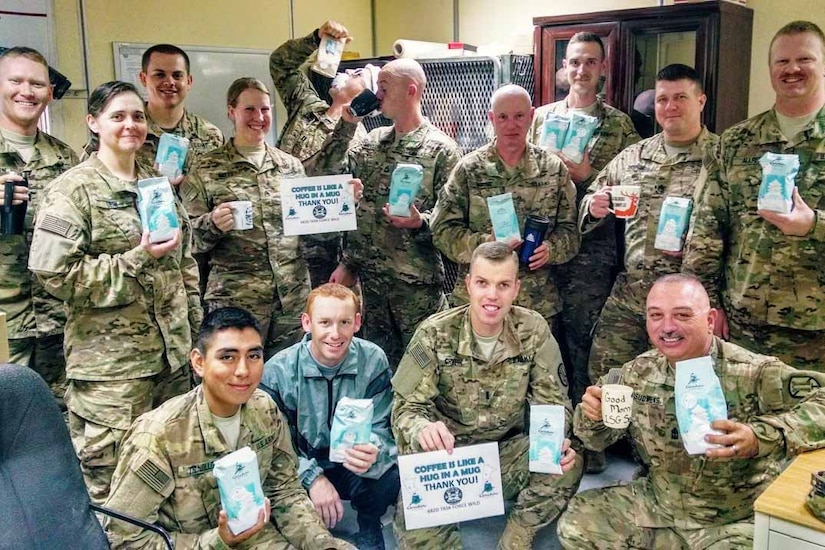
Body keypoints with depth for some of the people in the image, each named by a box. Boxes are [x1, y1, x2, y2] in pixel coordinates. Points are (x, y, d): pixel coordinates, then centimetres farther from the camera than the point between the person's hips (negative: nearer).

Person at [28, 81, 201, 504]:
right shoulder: (74, 189, -7)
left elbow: (185, 260, 21)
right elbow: (54, 272, -16)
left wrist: (193, 322, 16)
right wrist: (137, 259, -18)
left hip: (172, 351, 6)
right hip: (109, 362, -6)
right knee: (112, 481, 1)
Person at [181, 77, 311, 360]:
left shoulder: (291, 165, 10)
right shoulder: (206, 169, -1)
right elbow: (189, 237, -1)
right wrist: (213, 224, -21)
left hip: (293, 300, 4)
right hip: (234, 302, -3)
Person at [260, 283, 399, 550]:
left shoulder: (373, 361, -13)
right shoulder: (278, 371, -16)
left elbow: (379, 428, -11)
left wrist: (372, 454, -36)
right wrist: (312, 477, -28)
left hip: (353, 467, 0)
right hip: (300, 469, 0)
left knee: (390, 476, -31)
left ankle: (369, 528, 6)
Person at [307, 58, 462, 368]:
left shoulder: (441, 149, -6)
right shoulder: (371, 142, 10)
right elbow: (323, 175, 1)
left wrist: (420, 222, -27)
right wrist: (348, 123, -2)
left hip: (418, 282, -5)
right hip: (371, 277, 6)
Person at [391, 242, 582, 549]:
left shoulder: (534, 331, -8)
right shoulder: (435, 333, -13)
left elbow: (553, 403, -4)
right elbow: (407, 406, -13)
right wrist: (423, 430, -38)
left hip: (507, 451, 3)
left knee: (569, 465, -25)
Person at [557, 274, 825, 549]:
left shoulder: (753, 373, -21)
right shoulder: (639, 372, -5)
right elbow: (598, 439, 7)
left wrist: (759, 437, -45)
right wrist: (592, 416, -17)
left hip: (735, 522, -4)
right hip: (658, 504, 5)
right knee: (575, 525, 2)